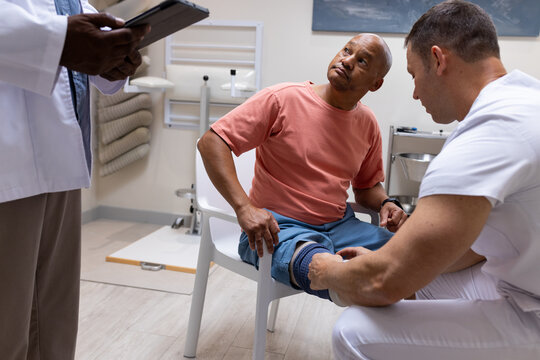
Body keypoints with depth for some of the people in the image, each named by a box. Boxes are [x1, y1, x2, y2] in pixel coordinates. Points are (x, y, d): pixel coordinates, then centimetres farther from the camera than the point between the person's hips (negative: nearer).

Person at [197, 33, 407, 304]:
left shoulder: (367, 124, 8)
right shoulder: (283, 99, -8)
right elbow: (211, 141, -13)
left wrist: (386, 203, -2)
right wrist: (244, 207, -24)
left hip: (340, 226, 6)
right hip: (278, 226, -5)